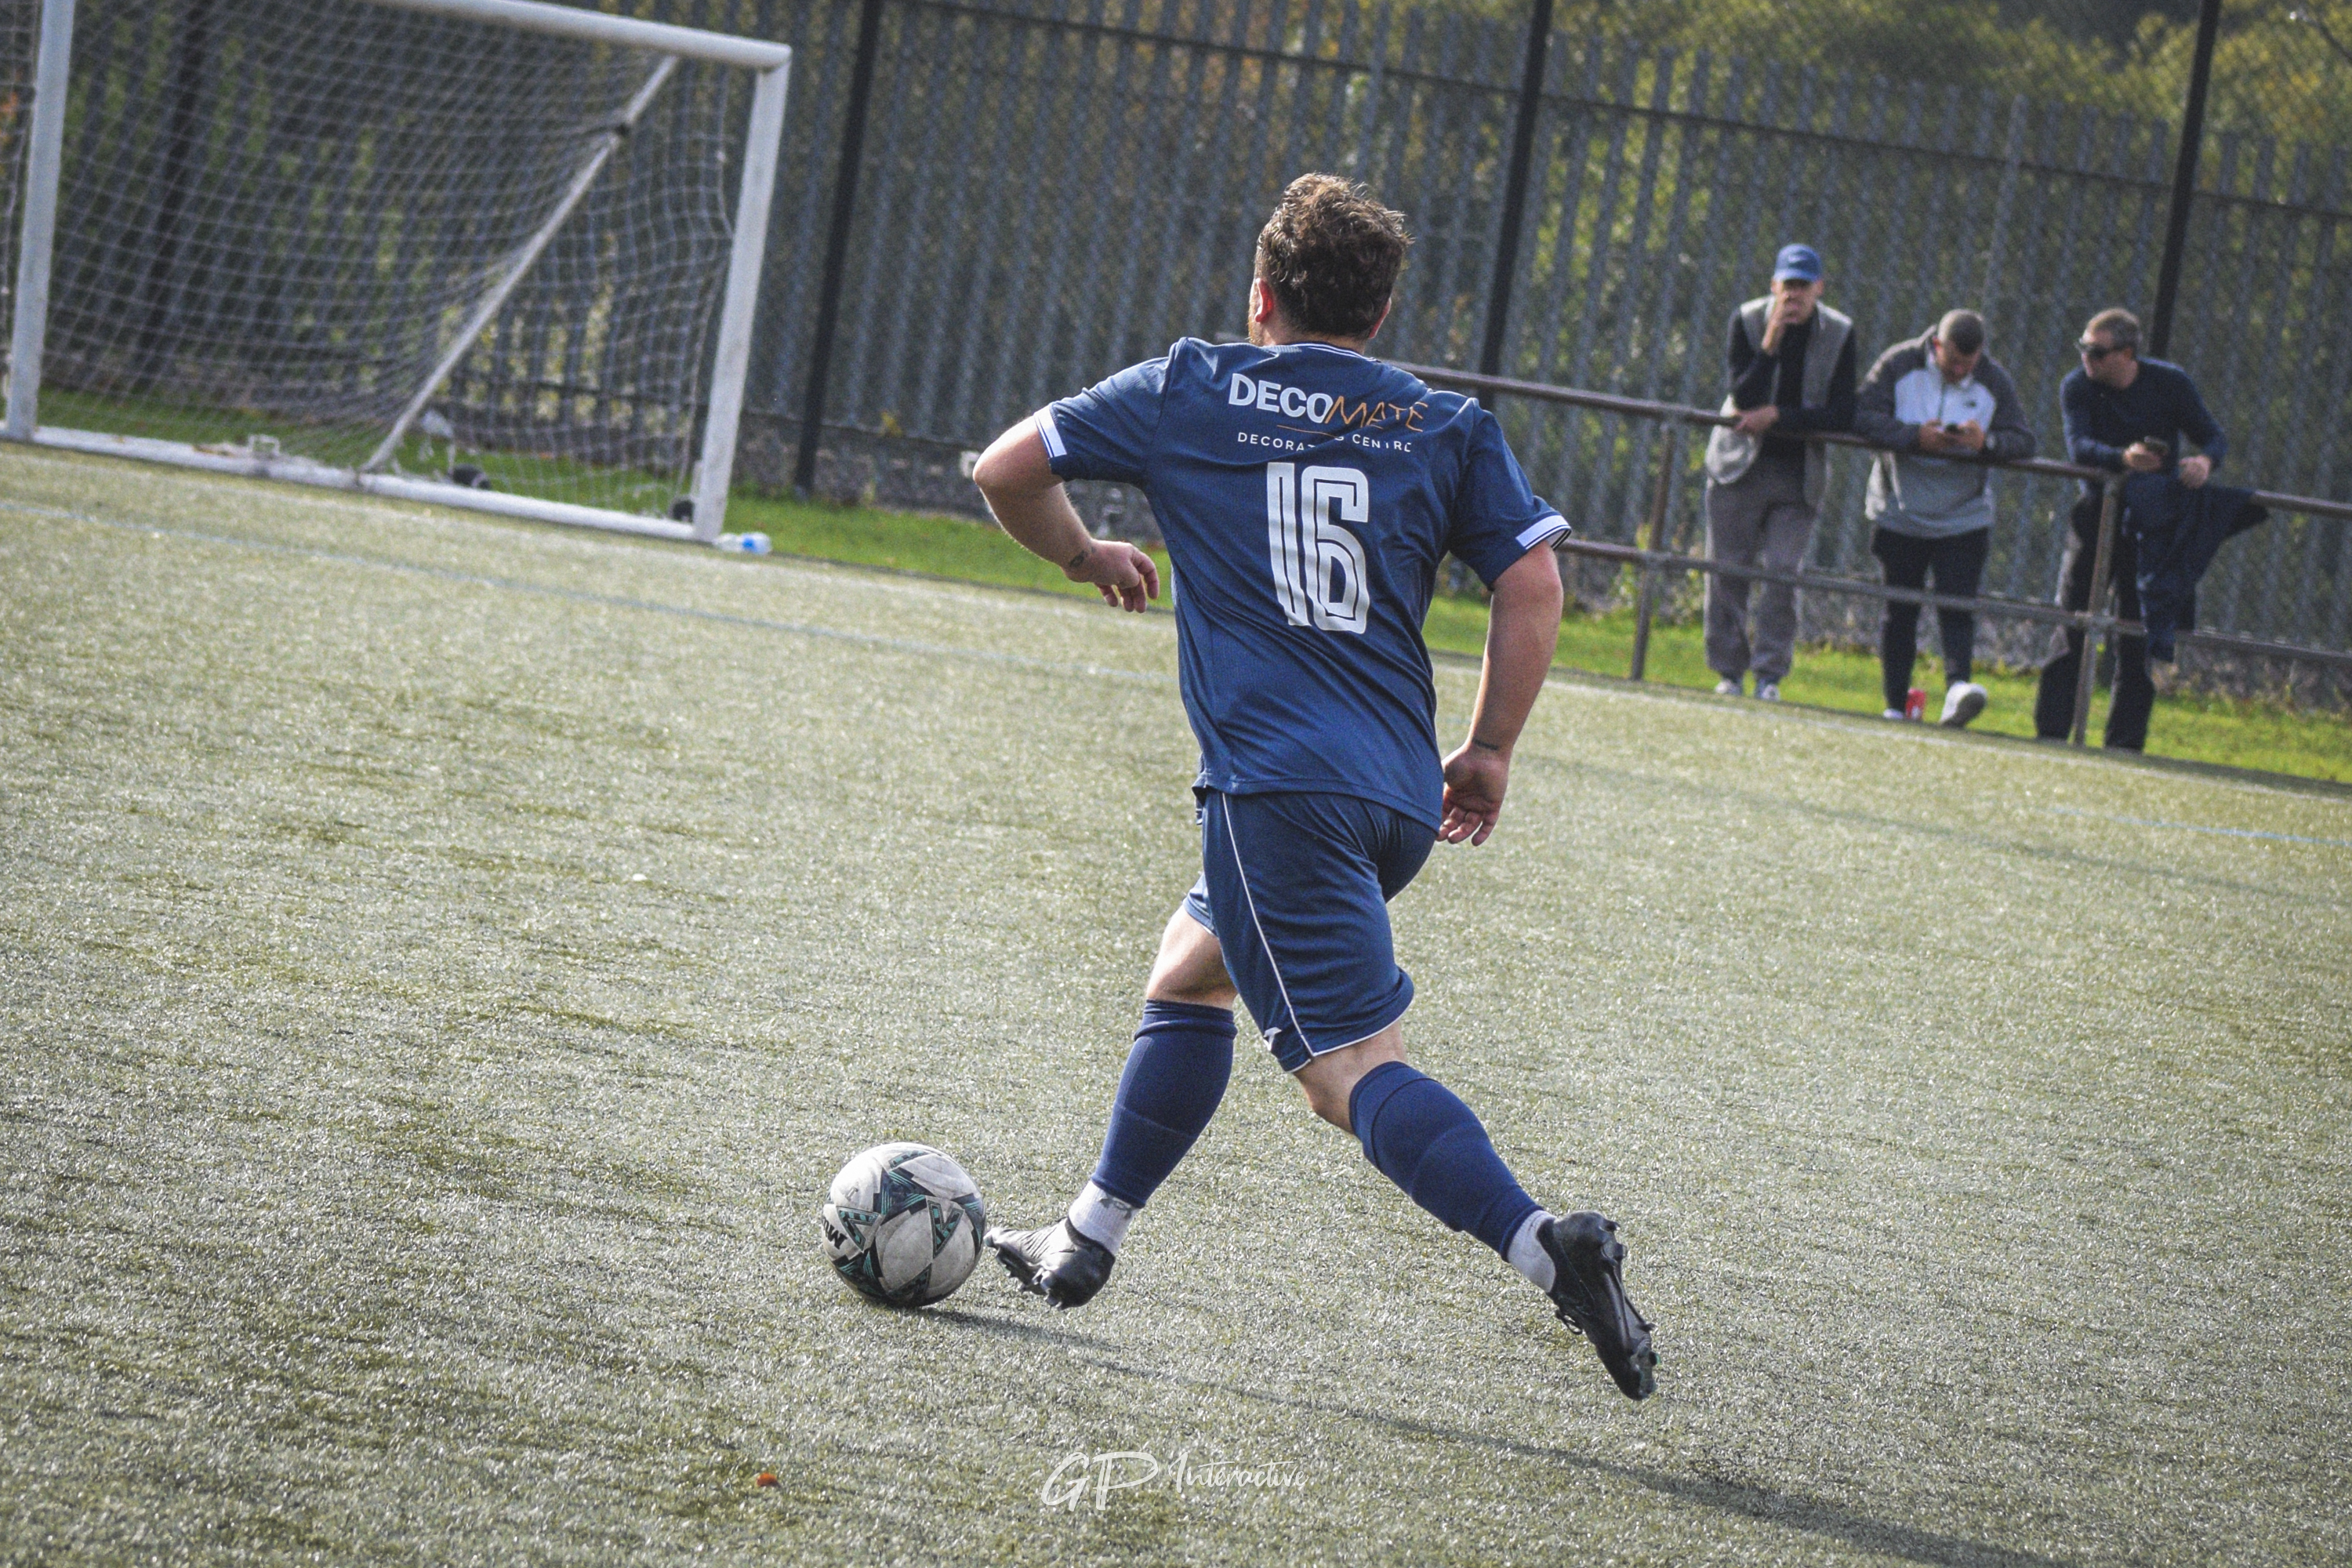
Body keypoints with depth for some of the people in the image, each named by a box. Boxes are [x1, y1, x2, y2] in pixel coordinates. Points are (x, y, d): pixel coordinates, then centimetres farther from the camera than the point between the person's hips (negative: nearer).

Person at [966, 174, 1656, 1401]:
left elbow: (1005, 469, 9)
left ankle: (1542, 1245, -32)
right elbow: (1533, 580, 2)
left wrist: (1084, 557, 28)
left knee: (1352, 1068, -12)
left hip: (1276, 783, -6)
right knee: (1188, 970, 26)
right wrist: (1490, 752, 11)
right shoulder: (1447, 426, 12)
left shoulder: (1191, 390, 7)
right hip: (1400, 797, 6)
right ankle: (1085, 1242, 32)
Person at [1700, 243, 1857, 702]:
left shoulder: (1840, 334, -4)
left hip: (1799, 474, 0)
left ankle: (1769, 676, -3)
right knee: (1728, 570, 0)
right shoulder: (1747, 321, -5)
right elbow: (1743, 399, -14)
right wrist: (1770, 343, -26)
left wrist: (1777, 416, -17)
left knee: (1782, 572, -9)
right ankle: (1729, 672, 9)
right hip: (1741, 463, 0)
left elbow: (1843, 416, -8)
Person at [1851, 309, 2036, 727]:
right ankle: (1895, 705, 12)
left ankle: (1958, 686, -29)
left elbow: (2023, 442, -4)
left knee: (1957, 607, -15)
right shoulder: (1899, 365, -7)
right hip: (1900, 515, 0)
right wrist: (1914, 437, -27)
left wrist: (1988, 442, -26)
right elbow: (1861, 416, -15)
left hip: (1964, 517, 0)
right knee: (1899, 610, 6)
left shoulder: (1994, 381, -2)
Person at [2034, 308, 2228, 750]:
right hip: (2098, 511, 1)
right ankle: (2050, 732, 2)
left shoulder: (2170, 383, -6)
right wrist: (2123, 458, -43)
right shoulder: (2077, 386, -7)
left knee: (2138, 637, 0)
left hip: (2154, 517, -1)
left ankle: (2126, 743, 5)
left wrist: (2204, 462, -27)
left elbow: (2215, 437, -2)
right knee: (2072, 623, -1)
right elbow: (2078, 446, -22)